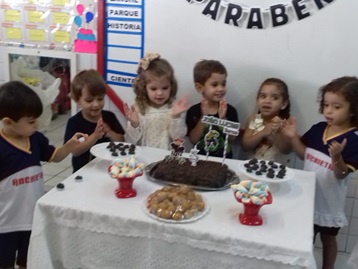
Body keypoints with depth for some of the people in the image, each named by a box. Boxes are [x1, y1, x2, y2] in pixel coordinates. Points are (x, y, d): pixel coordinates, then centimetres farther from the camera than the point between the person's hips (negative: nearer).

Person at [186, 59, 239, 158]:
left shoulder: (230, 110, -2)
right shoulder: (193, 111, -4)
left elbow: (232, 138, -3)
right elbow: (193, 139, -7)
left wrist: (222, 118, -15)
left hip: (224, 158, 1)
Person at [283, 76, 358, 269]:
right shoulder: (318, 129, -6)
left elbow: (342, 175, -22)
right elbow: (304, 154, 5)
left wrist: (337, 157, -42)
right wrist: (293, 137, -11)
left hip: (329, 201, -4)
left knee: (328, 239, 19)